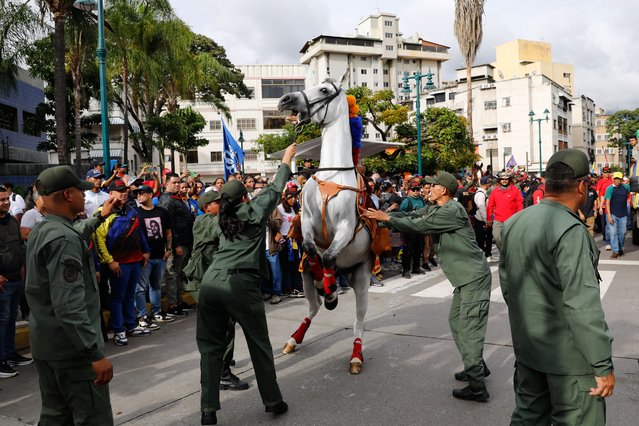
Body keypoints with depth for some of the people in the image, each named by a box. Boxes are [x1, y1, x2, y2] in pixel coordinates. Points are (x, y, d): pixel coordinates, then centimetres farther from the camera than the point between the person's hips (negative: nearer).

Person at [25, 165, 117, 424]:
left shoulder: (41, 231, 8)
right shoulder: (63, 239, -23)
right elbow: (68, 306, -29)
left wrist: (99, 218, 42)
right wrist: (95, 353, -27)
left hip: (45, 344, 10)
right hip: (70, 348, -10)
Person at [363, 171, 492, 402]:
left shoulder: (452, 210, -19)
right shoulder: (434, 209, 11)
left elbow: (420, 225, -21)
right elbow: (412, 216, 4)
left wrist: (387, 218, -13)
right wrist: (381, 214, -5)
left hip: (474, 277, -10)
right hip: (465, 278, 10)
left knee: (469, 328, -8)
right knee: (456, 321, 19)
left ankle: (477, 387, -2)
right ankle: (477, 367, 33)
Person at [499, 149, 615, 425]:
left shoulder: (514, 223, 3)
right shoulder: (571, 231, -20)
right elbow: (582, 305, -23)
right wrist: (603, 365, -16)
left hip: (526, 347, 7)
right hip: (567, 353, -7)